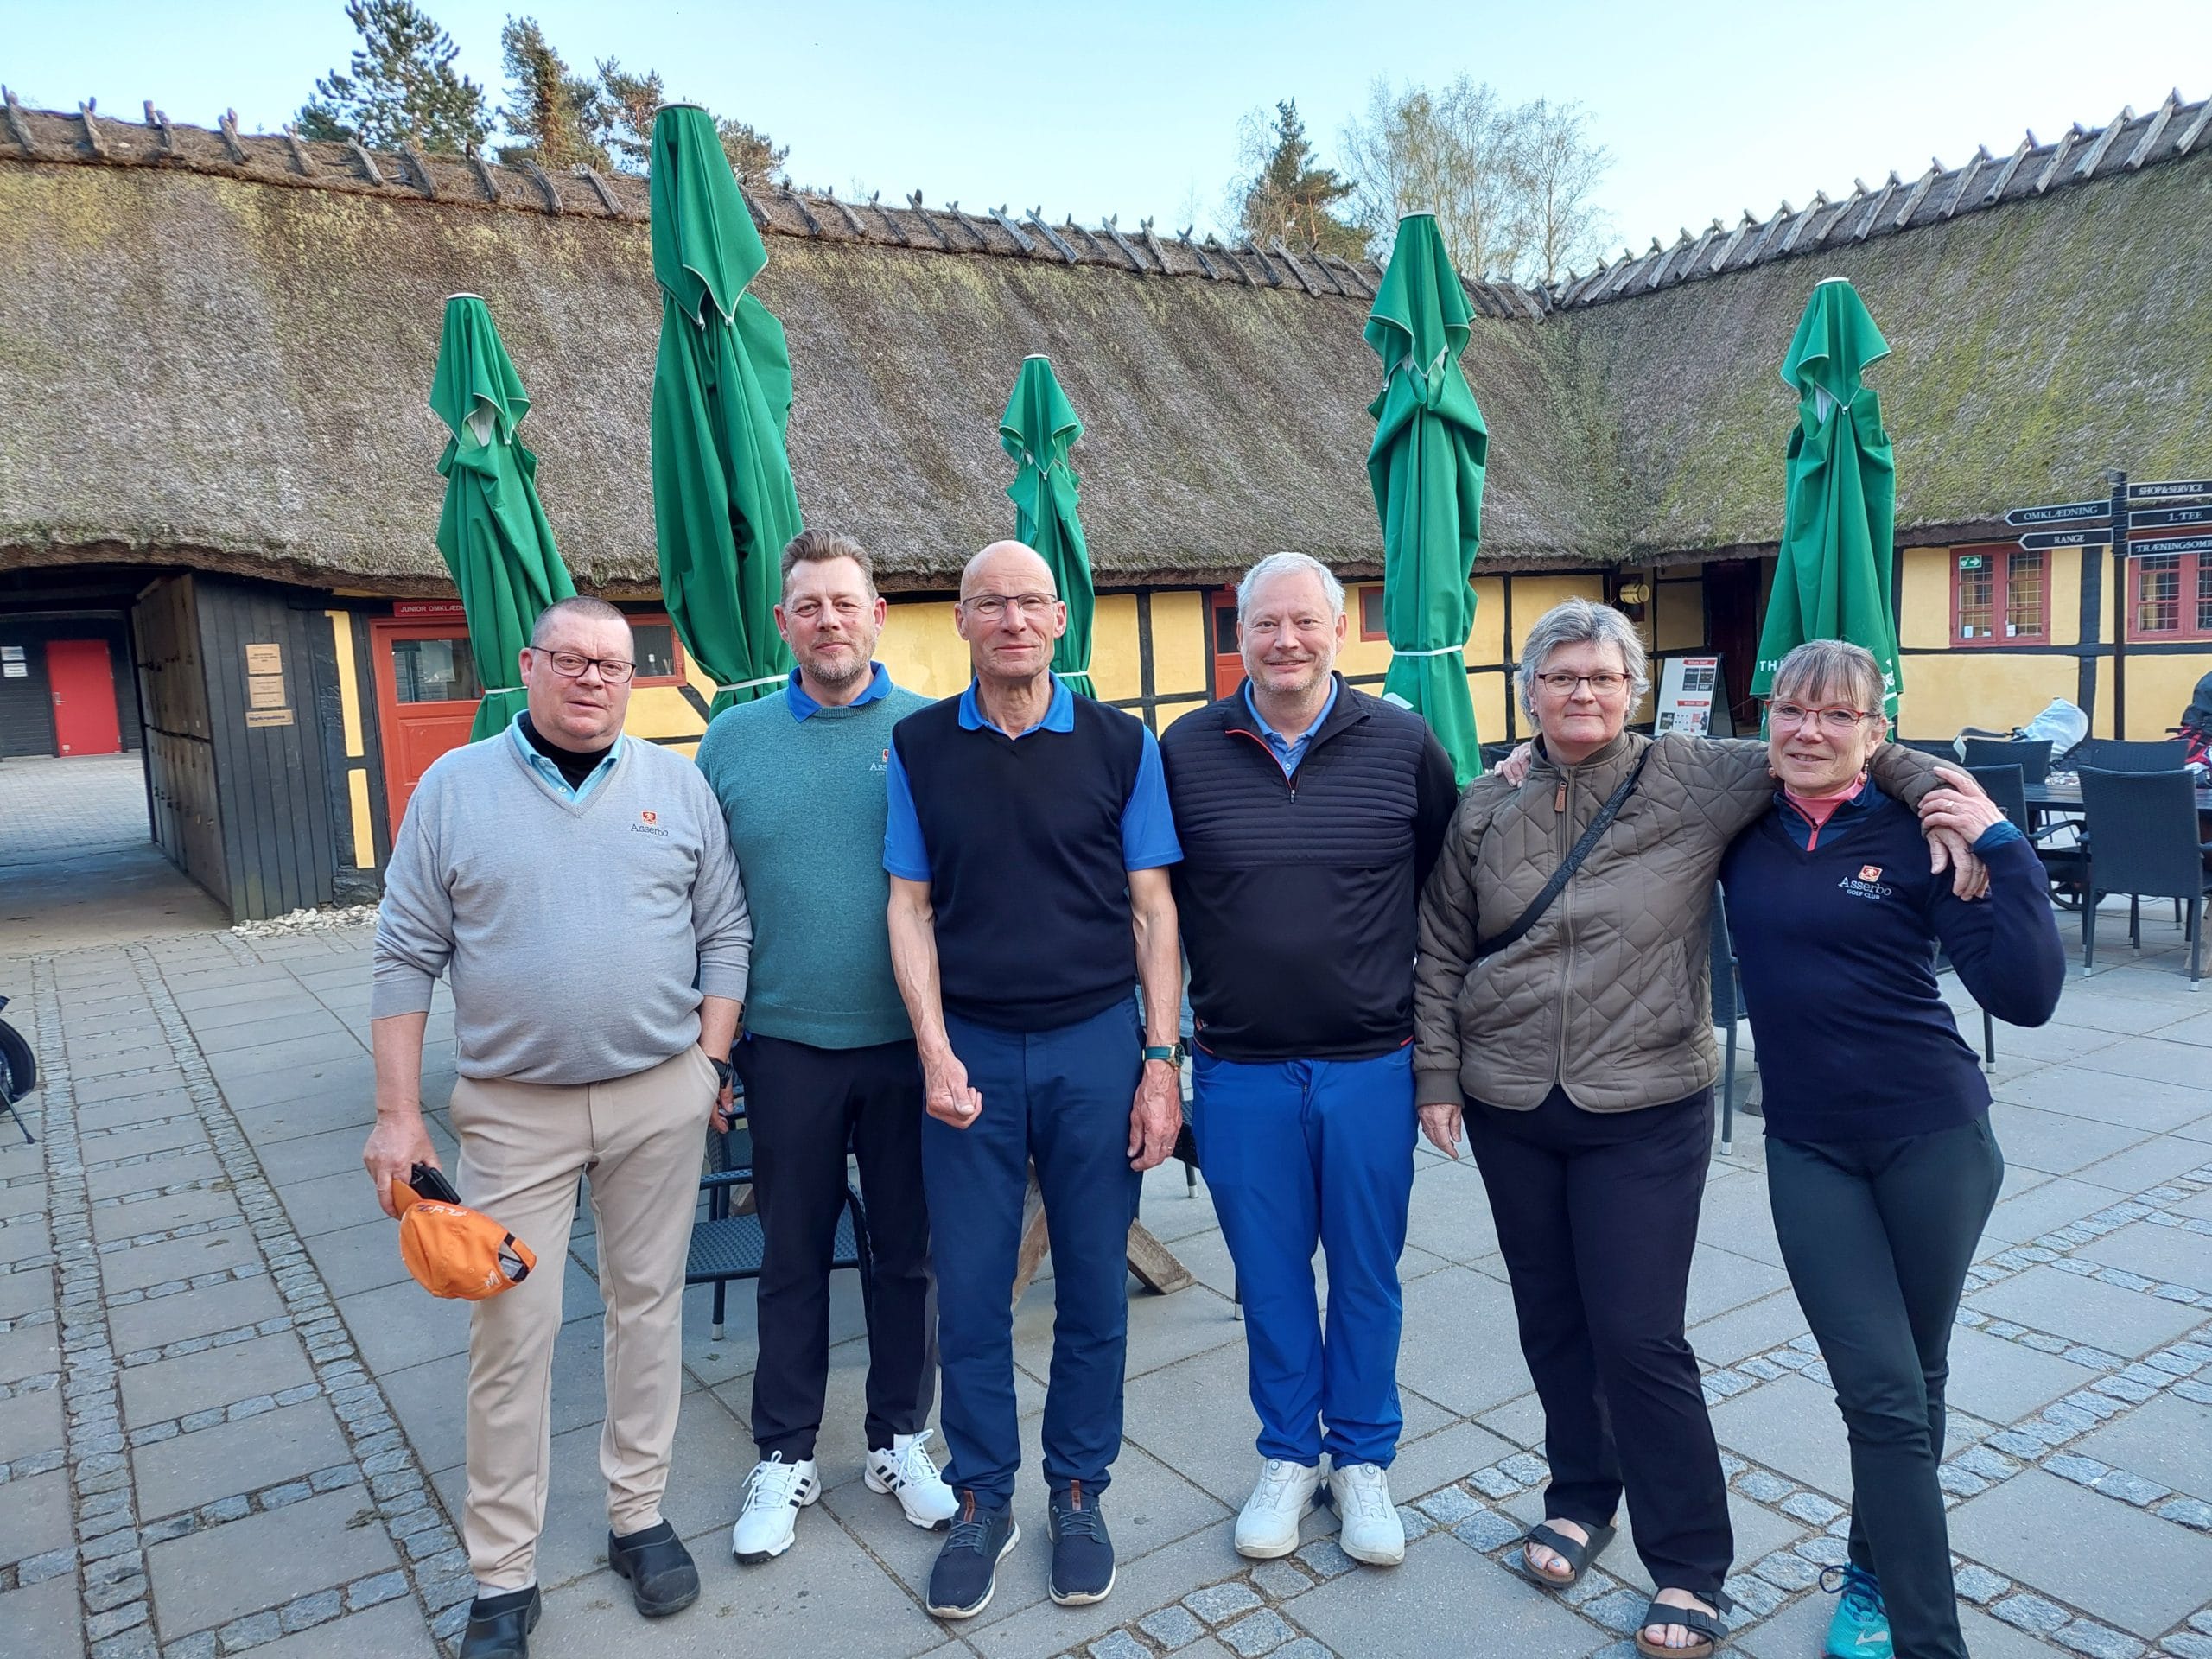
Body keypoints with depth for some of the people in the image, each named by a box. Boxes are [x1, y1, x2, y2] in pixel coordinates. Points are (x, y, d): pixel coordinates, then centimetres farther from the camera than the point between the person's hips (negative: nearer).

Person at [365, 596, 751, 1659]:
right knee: (510, 1335, 3)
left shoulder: (676, 784, 3)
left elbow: (725, 932, 6)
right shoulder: (455, 787, 0)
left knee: (648, 1305, 12)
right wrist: (398, 1114, -3)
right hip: (512, 1108, -1)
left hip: (661, 1095, 1)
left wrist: (710, 1060, -1)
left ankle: (639, 1517, 30)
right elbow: (407, 958, 0)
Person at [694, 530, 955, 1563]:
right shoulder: (733, 740, 3)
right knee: (792, 1256, 13)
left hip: (912, 1042, 0)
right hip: (787, 1044, 1)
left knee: (908, 1250, 13)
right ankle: (784, 1457, 30)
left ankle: (900, 1441, 32)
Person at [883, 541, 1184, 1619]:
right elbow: (910, 907, 4)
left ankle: (1078, 1490, 30)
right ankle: (981, 1499, 28)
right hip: (969, 1051, 1)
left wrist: (1160, 1062, -4)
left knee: (1094, 1287, 10)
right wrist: (935, 1053, -6)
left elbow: (1152, 911, 1)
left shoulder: (1119, 743, 0)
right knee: (970, 1289, 8)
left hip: (1096, 1045, 0)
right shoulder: (920, 746, 3)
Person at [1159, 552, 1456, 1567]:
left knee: (1367, 1273, 13)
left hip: (1371, 1065, 0)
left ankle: (1363, 1461, 34)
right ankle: (1289, 1455, 34)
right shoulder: (1186, 751, -1)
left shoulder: (1403, 746, -2)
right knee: (1269, 1277, 13)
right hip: (1240, 1071, 0)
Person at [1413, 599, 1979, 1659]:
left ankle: (1690, 1570, 17)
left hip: (1645, 1113, -3)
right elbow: (1442, 954, 8)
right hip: (1509, 1109, 3)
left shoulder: (1695, 781, -5)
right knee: (1551, 1319, 15)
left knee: (1640, 1338, -2)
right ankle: (1580, 1497, 38)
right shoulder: (1485, 809, 3)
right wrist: (1437, 1075, 5)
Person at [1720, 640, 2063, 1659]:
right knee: (1882, 1393, -3)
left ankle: (1876, 1577, 37)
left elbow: (2025, 995, -15)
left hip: (1934, 1137, -1)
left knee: (1915, 1382, 14)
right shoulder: (1740, 826, -1)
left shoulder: (1916, 837, -8)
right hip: (1809, 1147, 1)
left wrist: (2001, 846, -19)